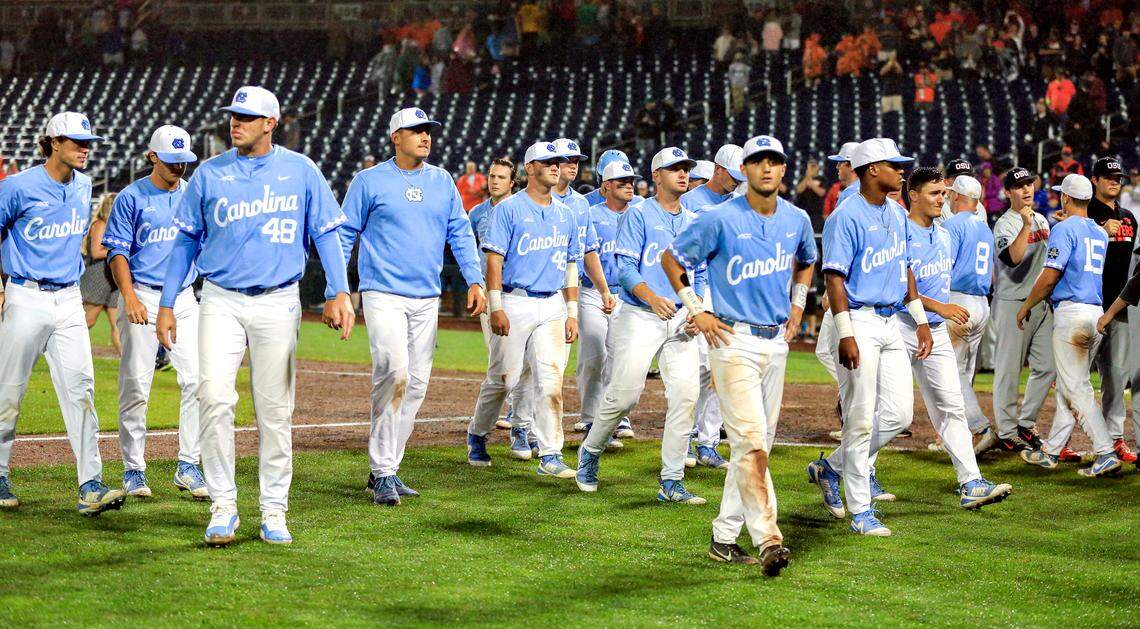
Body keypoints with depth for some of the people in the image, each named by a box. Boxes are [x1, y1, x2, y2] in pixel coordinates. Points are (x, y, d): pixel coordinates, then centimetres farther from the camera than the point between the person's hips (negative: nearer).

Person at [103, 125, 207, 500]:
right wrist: (130, 298, -18)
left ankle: (188, 467, 2)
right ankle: (133, 470, 7)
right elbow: (117, 253, -4)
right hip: (143, 297, -3)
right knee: (135, 385, -2)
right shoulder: (132, 198, -1)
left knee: (197, 380, -6)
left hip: (184, 298, 4)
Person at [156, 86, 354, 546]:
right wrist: (166, 304, 5)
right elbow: (186, 239, 10)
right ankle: (223, 506, -6)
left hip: (278, 304, 0)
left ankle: (274, 511, 11)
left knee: (275, 409, 3)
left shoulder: (301, 171, 3)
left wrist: (341, 293, -8)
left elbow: (326, 233, 4)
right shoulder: (210, 173, 5)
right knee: (214, 398, -13)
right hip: (220, 302, 0)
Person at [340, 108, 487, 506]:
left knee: (417, 383, 5)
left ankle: (385, 469, 16)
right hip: (383, 294, -5)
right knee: (394, 373, -19)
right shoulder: (370, 181, 0)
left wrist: (475, 281, 2)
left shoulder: (442, 182, 12)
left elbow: (460, 233, 13)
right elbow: (344, 234, 2)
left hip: (427, 299, 5)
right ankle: (383, 472, -13)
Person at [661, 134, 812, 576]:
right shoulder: (721, 219, -11)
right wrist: (697, 311, -5)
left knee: (760, 441, 9)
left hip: (776, 341, 7)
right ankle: (768, 538, -21)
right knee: (751, 439, -16)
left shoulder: (797, 220, 6)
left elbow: (806, 262, 28)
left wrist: (797, 303, 15)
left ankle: (725, 537, 18)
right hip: (734, 340, -7)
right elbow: (671, 259, -1)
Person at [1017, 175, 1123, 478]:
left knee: (1077, 388, -8)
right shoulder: (1101, 233, 17)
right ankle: (1050, 452, 21)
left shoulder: (1065, 228, -7)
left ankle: (1106, 453, -16)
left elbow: (1050, 275, -13)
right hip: (1098, 313, 8)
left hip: (1071, 312, -8)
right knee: (1067, 385, 15)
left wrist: (1026, 306, -1)